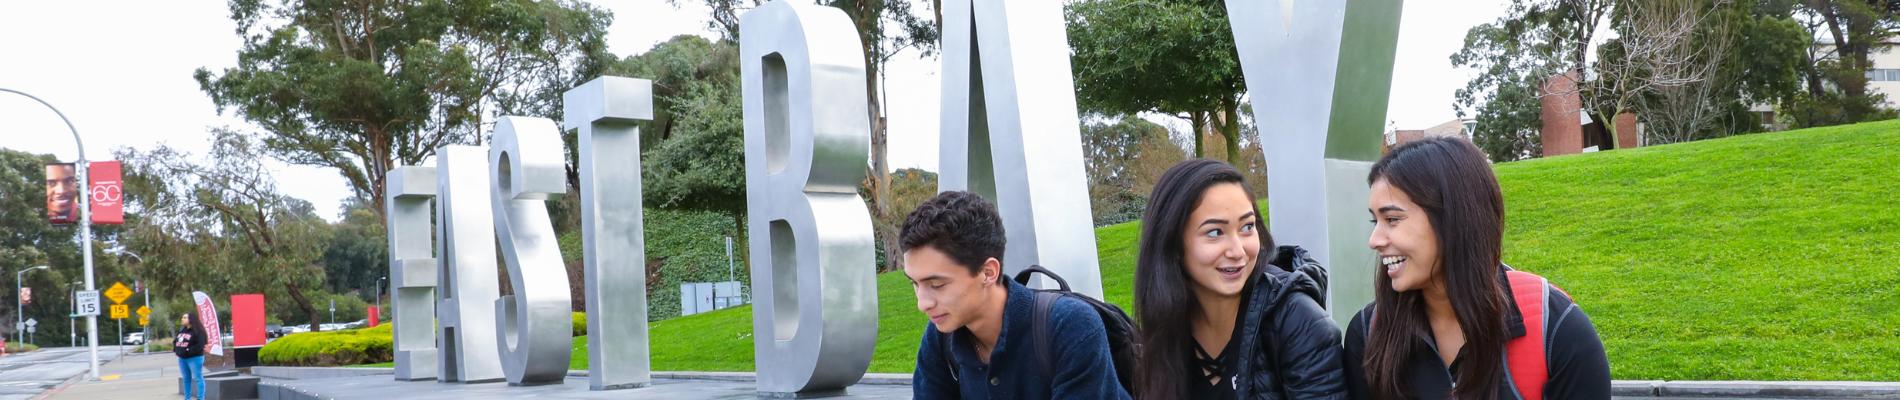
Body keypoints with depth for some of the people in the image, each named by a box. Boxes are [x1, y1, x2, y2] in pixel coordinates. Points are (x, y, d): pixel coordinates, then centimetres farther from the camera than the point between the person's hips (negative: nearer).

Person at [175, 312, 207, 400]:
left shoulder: (197, 331, -12)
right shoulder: (181, 330, 13)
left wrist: (188, 351, -20)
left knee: (197, 379, -6)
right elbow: (175, 341, 21)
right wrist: (175, 350, 4)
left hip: (194, 358, -8)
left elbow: (199, 345, -19)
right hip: (182, 359, 8)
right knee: (186, 379, 14)